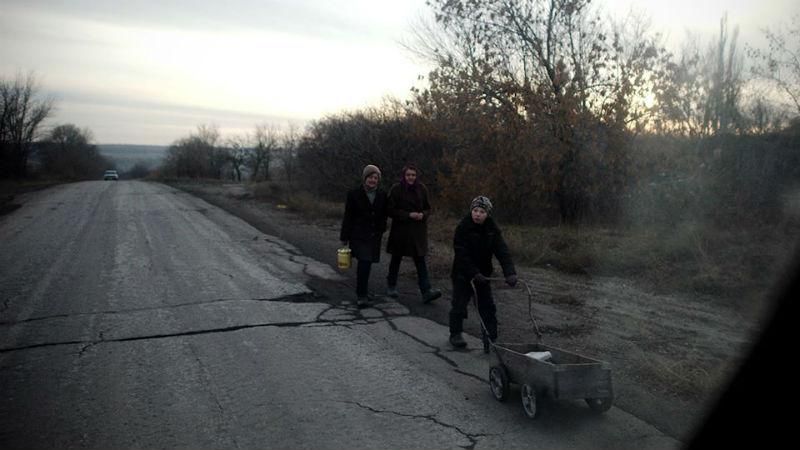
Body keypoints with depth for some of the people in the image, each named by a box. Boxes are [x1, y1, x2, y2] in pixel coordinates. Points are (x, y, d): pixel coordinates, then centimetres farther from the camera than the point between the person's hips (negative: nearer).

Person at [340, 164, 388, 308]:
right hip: (359, 235, -4)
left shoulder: (382, 194, 5)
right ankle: (361, 295, -7)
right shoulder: (354, 194, -5)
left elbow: (384, 215, 13)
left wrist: (381, 231, 10)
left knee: (366, 264, 12)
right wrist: (344, 237, -3)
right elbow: (348, 217, -3)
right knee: (364, 263, -14)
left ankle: (361, 292, 28)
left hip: (374, 236, 4)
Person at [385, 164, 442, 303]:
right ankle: (391, 286, 31)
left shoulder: (422, 189, 4)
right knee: (396, 259, 13)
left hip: (418, 231, 2)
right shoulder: (396, 189, -6)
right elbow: (391, 210, -9)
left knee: (420, 260, -5)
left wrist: (423, 215, -11)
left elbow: (427, 208, 12)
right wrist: (408, 215, -18)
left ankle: (426, 291, -10)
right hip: (400, 230, -2)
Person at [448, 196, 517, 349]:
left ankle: (493, 336, 17)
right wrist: (474, 273, -29)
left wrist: (510, 272, -28)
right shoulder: (463, 227, -18)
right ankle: (455, 334, 15)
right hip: (463, 273, -3)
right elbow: (462, 254, -21)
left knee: (487, 305, 7)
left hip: (483, 273, 4)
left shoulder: (492, 228, -7)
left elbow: (502, 251, -15)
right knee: (459, 304, 0)